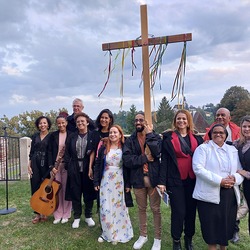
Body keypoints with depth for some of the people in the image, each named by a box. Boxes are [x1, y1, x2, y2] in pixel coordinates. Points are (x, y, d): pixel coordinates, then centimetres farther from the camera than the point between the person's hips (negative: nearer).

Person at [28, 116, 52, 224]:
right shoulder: (35, 136, 11)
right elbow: (31, 152, 11)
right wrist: (29, 165, 3)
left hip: (46, 165, -3)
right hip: (35, 164, 3)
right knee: (35, 188, 3)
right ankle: (37, 213, 12)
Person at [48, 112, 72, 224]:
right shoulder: (53, 135, 6)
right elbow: (50, 151, 3)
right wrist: (51, 166, -6)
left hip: (67, 165, -2)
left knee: (66, 189, 3)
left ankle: (66, 215, 15)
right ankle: (58, 215, 15)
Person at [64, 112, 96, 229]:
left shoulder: (92, 136, -2)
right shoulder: (71, 137, 6)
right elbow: (67, 153, 8)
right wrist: (68, 166, -1)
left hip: (88, 169, -2)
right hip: (75, 170, 2)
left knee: (89, 193, 9)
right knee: (75, 193, 8)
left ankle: (88, 216, 25)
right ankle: (76, 217, 23)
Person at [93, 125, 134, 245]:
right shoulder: (103, 148, 2)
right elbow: (98, 165, 4)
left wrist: (128, 184, -3)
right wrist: (96, 182, 1)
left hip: (119, 182, -1)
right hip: (105, 181, 1)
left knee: (118, 207, 7)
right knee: (105, 208, 4)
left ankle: (118, 233, 23)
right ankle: (107, 233, 21)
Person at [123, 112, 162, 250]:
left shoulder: (155, 136, -2)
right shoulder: (130, 140, 2)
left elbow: (157, 152, -21)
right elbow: (127, 159, -10)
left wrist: (149, 134, -16)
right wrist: (144, 158, -16)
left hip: (153, 178, -2)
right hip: (138, 179, 2)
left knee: (155, 209, 7)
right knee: (141, 209, 17)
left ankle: (157, 238, 24)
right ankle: (143, 235, 34)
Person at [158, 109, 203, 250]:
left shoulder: (197, 138, 7)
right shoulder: (168, 138, -1)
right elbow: (164, 160, -4)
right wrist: (162, 181, -9)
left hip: (192, 180, 3)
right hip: (176, 180, -3)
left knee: (191, 210, 11)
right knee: (178, 211, 0)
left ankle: (189, 238, 29)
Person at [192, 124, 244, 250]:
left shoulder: (233, 150, 16)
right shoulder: (203, 148, 0)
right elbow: (198, 168, -13)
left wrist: (235, 178, -10)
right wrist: (219, 181, -19)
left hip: (229, 194, 5)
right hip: (209, 194, -4)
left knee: (227, 223, 11)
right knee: (211, 224, 0)